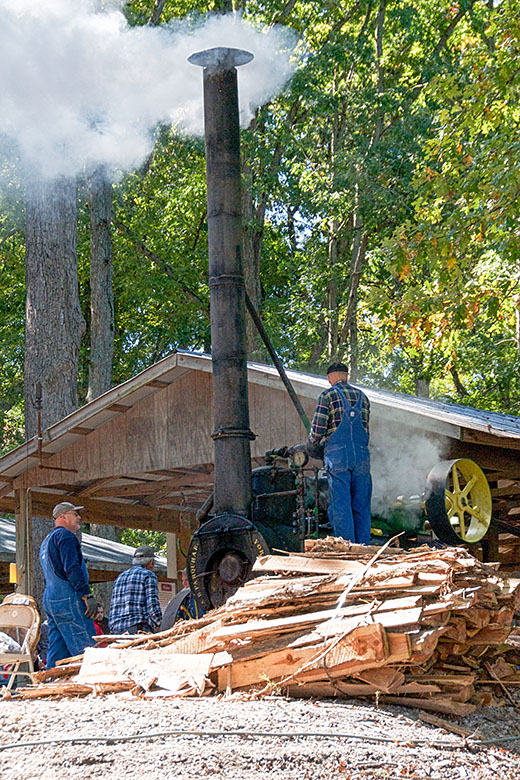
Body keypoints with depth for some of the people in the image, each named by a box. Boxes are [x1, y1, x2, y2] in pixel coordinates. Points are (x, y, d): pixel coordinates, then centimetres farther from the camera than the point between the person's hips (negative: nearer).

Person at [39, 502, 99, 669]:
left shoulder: (46, 541, 26)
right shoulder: (65, 535, -6)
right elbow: (72, 568, -18)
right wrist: (87, 595, -20)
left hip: (49, 600, 10)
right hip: (68, 600, -10)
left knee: (57, 652, 7)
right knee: (86, 651, -14)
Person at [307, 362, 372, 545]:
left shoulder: (328, 395, 1)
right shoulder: (361, 396, 17)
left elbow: (318, 429, -4)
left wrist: (312, 445, 17)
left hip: (337, 455, -4)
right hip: (361, 455, 4)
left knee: (340, 505, -3)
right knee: (361, 507, 8)